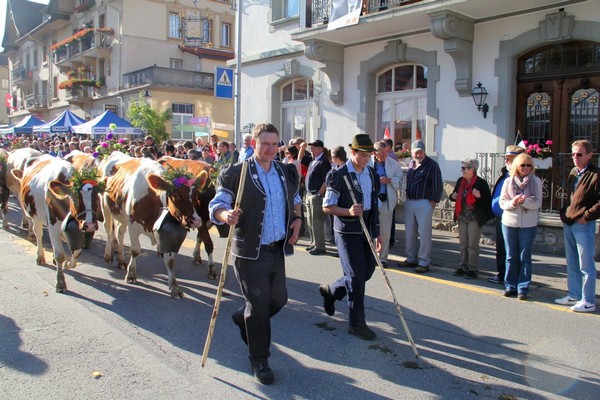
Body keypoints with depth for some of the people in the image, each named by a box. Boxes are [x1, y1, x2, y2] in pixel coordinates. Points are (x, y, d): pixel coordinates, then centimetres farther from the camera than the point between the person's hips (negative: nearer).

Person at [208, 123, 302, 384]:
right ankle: (259, 361, 21)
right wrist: (226, 215, -35)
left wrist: (296, 219, 7)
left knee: (279, 299, 17)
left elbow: (295, 199, 24)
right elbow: (216, 205, -14)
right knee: (259, 306, 1)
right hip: (250, 253, -6)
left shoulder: (286, 172, 8)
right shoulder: (235, 173, -11)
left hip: (277, 250, 6)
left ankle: (243, 318, 46)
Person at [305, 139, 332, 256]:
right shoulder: (313, 161, 14)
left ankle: (320, 247, 4)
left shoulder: (324, 162, -12)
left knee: (317, 223, -4)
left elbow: (326, 181, -18)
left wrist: (319, 194, -19)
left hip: (317, 196, -9)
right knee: (310, 222, 16)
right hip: (309, 195, 9)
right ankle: (314, 243, 27)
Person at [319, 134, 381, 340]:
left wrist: (377, 232, 13)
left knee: (367, 271, 14)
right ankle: (356, 323, 10)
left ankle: (330, 290, 36)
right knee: (356, 276, -4)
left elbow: (374, 205, 15)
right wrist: (348, 212, -28)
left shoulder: (372, 174, 8)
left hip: (366, 230, 7)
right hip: (347, 231, -7)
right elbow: (327, 207, -12)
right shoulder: (339, 175, -13)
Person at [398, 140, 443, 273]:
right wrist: (407, 196, 13)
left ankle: (424, 263, 5)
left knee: (424, 233, -2)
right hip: (409, 202, 7)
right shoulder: (411, 164, 13)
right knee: (410, 232, 11)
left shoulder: (432, 165, -7)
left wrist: (433, 202, -11)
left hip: (424, 203, -7)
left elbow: (437, 186, -9)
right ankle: (411, 259, 23)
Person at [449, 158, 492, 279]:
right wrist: (453, 196, -1)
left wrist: (479, 196, -27)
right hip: (462, 218, 6)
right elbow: (455, 195, 22)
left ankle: (472, 269, 7)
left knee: (473, 244, -2)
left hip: (475, 218, -6)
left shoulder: (481, 183, -11)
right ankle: (463, 267, 22)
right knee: (463, 244, 13)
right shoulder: (460, 181, 8)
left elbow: (488, 201, -10)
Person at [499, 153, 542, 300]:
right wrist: (513, 202, -18)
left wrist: (525, 201, -24)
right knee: (511, 256, 9)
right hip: (509, 223, 2)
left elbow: (538, 203, -6)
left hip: (528, 224, -2)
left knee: (525, 257, 3)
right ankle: (510, 286, 17)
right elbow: (502, 202, 1)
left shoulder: (536, 181, 0)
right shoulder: (508, 181, 3)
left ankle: (523, 289, 8)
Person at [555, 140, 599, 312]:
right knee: (572, 264, 16)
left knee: (586, 266, 0)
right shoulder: (573, 173, 13)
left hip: (584, 226, -8)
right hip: (568, 224, 8)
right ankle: (574, 295, 28)